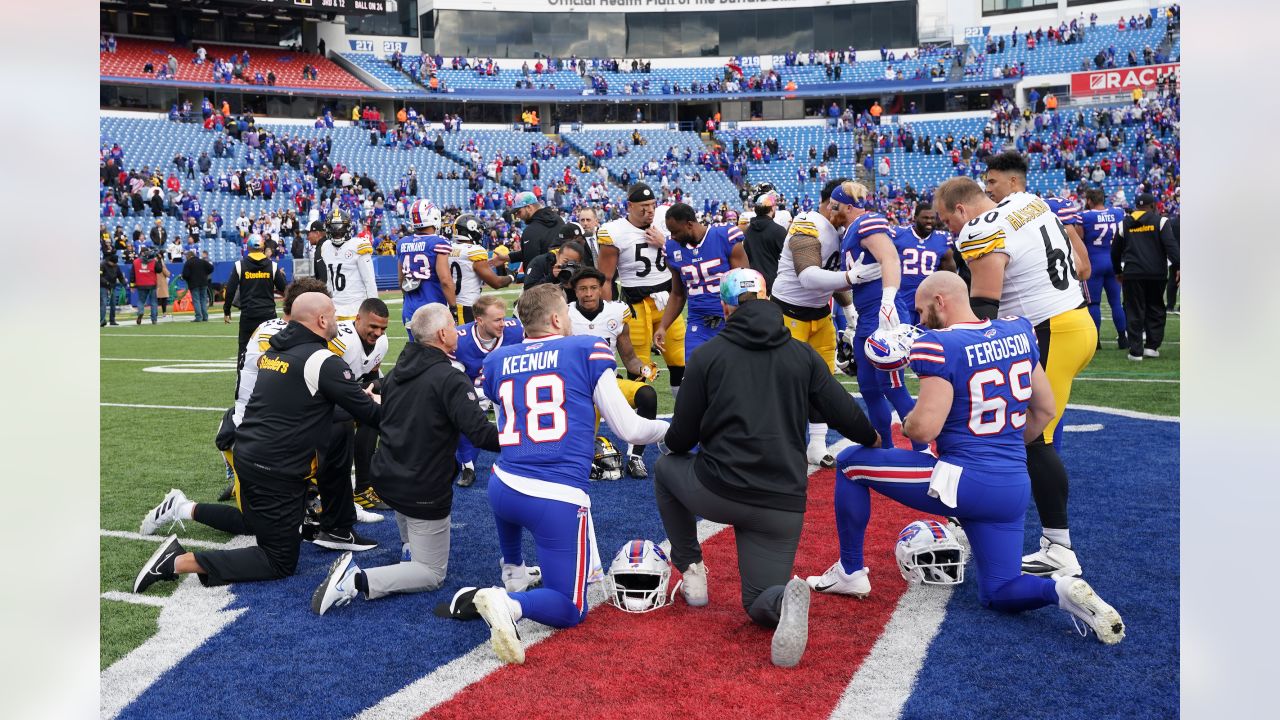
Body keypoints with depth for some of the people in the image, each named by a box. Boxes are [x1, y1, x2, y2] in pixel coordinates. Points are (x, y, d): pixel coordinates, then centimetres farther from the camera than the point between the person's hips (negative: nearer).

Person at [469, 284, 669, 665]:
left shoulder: (497, 360, 11)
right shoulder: (588, 351, 1)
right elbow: (629, 430, 3)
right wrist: (671, 427, 23)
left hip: (501, 489, 5)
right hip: (558, 500, -5)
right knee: (570, 611, 4)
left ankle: (513, 569, 46)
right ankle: (509, 604, -23)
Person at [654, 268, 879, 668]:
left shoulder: (709, 354, 0)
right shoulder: (803, 355, 7)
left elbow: (679, 439, 2)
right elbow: (844, 413, 7)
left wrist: (674, 442, 28)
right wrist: (872, 439, 31)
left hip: (717, 492, -2)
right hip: (783, 506, 3)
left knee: (666, 468, 31)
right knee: (760, 604, 17)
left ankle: (691, 572, 23)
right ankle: (784, 598, -22)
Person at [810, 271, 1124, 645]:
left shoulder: (939, 346, -15)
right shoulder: (1018, 332, 7)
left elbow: (923, 429, -20)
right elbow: (1044, 410, 16)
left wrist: (905, 424, 3)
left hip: (962, 483, -7)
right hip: (1015, 488, 7)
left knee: (850, 463, 12)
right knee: (998, 593, 21)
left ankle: (850, 572, 20)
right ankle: (1062, 590, -10)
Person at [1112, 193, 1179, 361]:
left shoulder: (1124, 223, 9)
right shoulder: (1160, 221, 0)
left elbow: (1115, 251, 15)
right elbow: (1171, 245, -10)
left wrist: (1118, 271, 27)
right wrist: (1177, 267, -8)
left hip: (1132, 273, 1)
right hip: (1156, 273, -1)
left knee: (1135, 312, 4)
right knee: (1155, 310, 13)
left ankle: (1136, 351, 2)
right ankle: (1152, 346, 11)